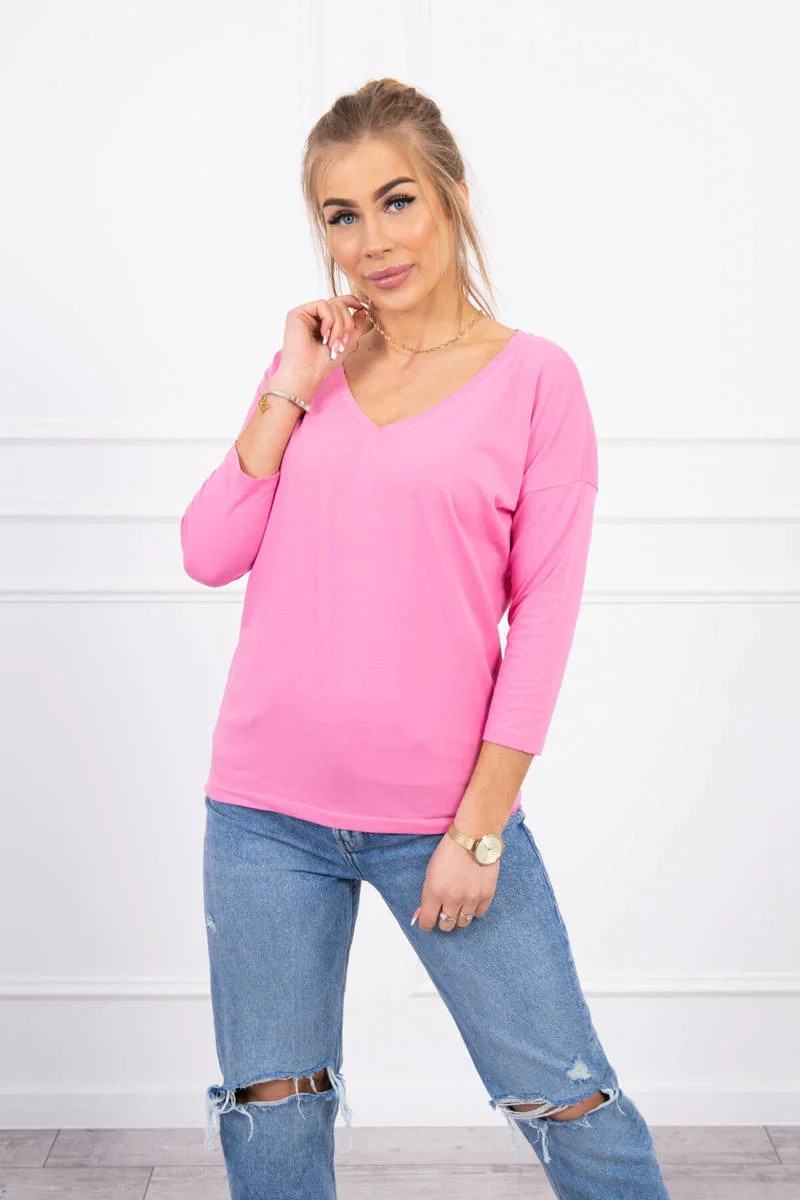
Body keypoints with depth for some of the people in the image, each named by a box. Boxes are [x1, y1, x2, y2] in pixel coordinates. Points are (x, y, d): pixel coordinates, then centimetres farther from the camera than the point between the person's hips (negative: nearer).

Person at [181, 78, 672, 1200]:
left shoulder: (534, 377, -3)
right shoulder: (308, 362, 8)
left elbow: (544, 616, -6)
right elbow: (209, 554, 2)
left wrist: (480, 830, -9)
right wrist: (289, 392, -5)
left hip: (442, 813, -3)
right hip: (269, 812, 3)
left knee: (569, 1099, 4)